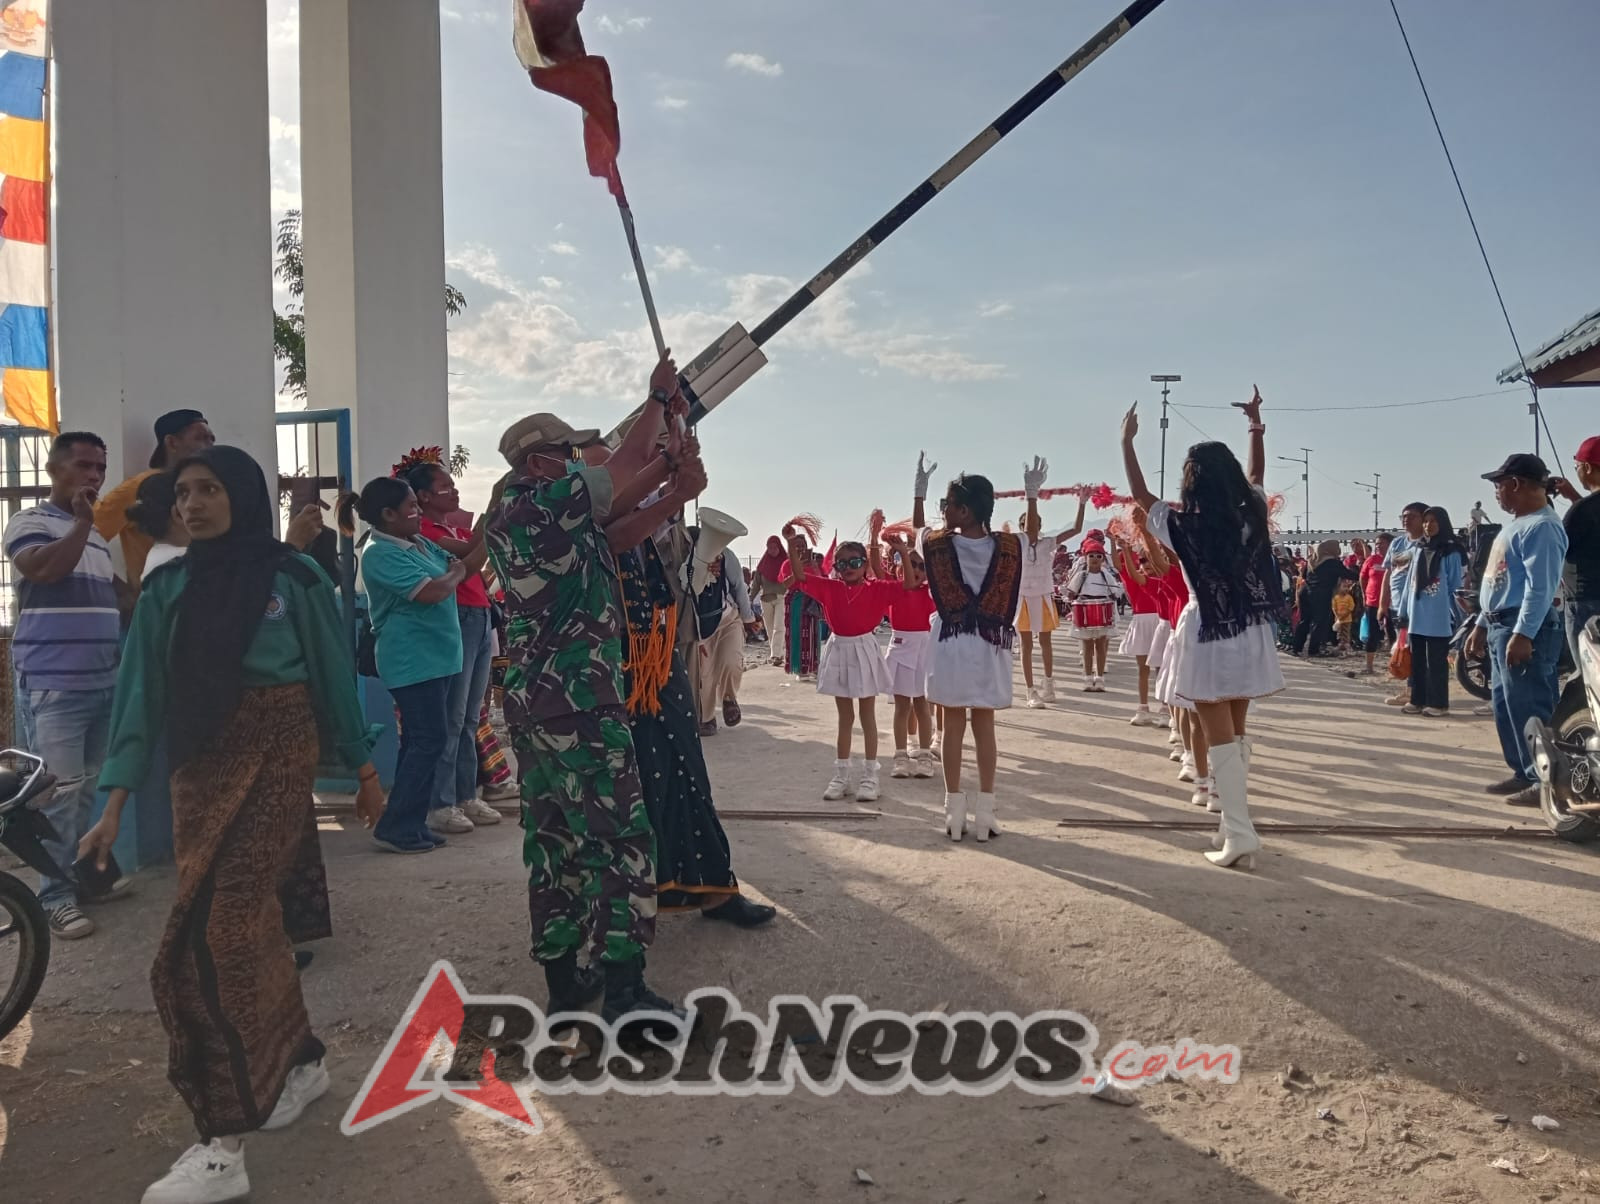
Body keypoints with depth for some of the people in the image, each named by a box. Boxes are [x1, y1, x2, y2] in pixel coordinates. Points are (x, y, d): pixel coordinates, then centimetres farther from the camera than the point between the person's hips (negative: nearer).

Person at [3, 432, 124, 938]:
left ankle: (83, 873, 23)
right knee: (59, 789, -6)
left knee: (91, 786, 12)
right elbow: (44, 570, -22)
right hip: (52, 683, -7)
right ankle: (56, 896, 1)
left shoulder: (98, 534, 18)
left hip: (103, 681, 7)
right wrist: (81, 521, -18)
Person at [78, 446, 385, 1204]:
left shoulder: (293, 577, -3)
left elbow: (334, 674, 3)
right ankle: (302, 1060, 31)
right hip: (199, 765, 4)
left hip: (278, 753, -4)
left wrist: (364, 770, 8)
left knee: (223, 927, -11)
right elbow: (143, 693, 5)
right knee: (248, 920, 9)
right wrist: (114, 806, -1)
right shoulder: (166, 589, 6)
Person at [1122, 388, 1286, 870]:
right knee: (1236, 733, 16)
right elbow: (1257, 474, 20)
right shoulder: (1251, 514, -2)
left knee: (1219, 738, -3)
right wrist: (1256, 424, 28)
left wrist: (1126, 441, 12)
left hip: (1207, 638, -5)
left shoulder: (1184, 526, -12)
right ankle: (1235, 825, 23)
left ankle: (1239, 835, -6)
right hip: (1248, 635, 5)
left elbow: (1140, 494, 3)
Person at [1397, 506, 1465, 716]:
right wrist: (1404, 610, 11)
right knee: (1417, 661, 10)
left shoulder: (1450, 552, -5)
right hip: (1417, 617, 6)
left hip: (1439, 618, -6)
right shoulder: (1420, 550, 13)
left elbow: (1455, 586, -6)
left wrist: (1454, 615, -10)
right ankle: (1418, 700, 18)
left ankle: (1438, 703, 5)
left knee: (1436, 662, -1)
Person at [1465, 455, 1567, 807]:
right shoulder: (1516, 525, 19)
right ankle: (1523, 773, 23)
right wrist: (1481, 625, 23)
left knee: (1528, 708, -8)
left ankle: (1545, 781, -3)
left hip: (1525, 630, -11)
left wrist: (1523, 634, -27)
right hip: (1500, 627, 11)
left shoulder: (1541, 527, -15)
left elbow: (1540, 586, -22)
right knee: (1505, 707, 14)